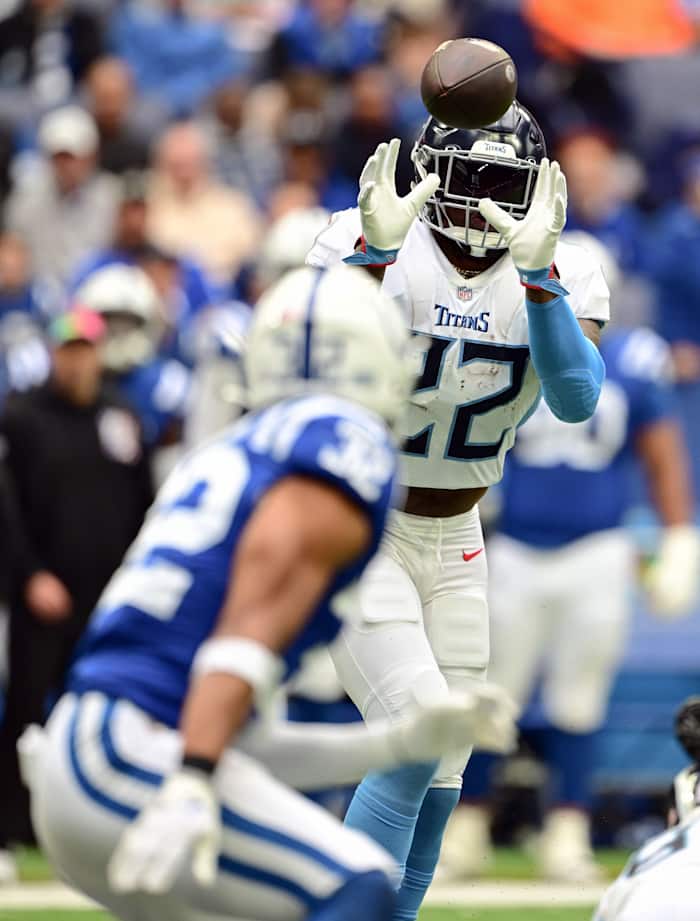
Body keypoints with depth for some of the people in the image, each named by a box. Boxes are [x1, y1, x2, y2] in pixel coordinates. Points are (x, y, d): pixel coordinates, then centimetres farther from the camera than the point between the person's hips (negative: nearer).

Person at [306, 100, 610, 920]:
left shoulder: (560, 277, -6)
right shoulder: (366, 246, -15)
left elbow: (576, 399, -24)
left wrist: (538, 271, -35)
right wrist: (374, 251, -44)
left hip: (452, 544, 5)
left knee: (437, 780, 7)